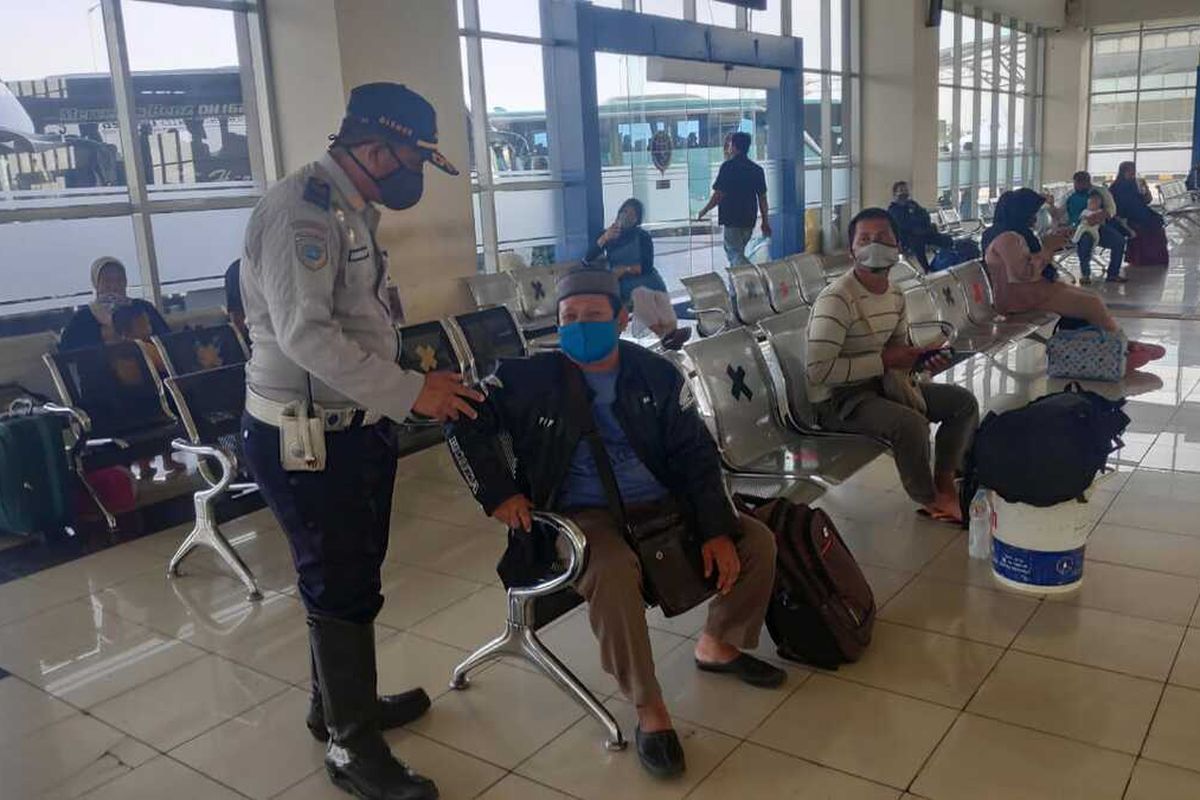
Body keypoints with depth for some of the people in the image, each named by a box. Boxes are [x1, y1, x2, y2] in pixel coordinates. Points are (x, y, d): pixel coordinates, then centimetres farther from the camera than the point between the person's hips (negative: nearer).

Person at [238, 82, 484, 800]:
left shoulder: (353, 210, 13)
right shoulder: (300, 209, -19)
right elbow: (305, 333, -27)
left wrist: (420, 388, 10)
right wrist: (410, 392, -23)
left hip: (356, 426, 10)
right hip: (305, 438, -10)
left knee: (351, 577, 21)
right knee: (342, 587, 2)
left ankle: (340, 702, 41)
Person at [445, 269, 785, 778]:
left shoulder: (656, 374, 1)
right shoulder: (531, 377, -7)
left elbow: (696, 455, 2)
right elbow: (464, 422, -3)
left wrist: (717, 530, -8)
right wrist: (498, 494, -10)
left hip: (662, 505, 5)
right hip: (582, 515, -4)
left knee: (756, 540, -4)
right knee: (614, 573, -37)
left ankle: (718, 645, 22)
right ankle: (649, 710, -18)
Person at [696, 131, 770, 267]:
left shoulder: (728, 167, -11)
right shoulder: (757, 169, 6)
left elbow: (718, 195, -13)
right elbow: (762, 198, 8)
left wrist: (703, 211, 0)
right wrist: (765, 222, 15)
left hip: (732, 219, -6)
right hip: (749, 219, 6)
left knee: (735, 255, -2)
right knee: (735, 251, 22)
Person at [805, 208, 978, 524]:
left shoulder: (895, 296, 6)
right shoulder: (836, 299, -23)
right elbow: (818, 370, -29)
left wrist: (922, 357, -6)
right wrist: (882, 361, -24)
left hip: (878, 385, 9)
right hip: (836, 398, -9)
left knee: (964, 401, 6)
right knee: (911, 423, -32)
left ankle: (944, 482, 18)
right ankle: (930, 501, -3)